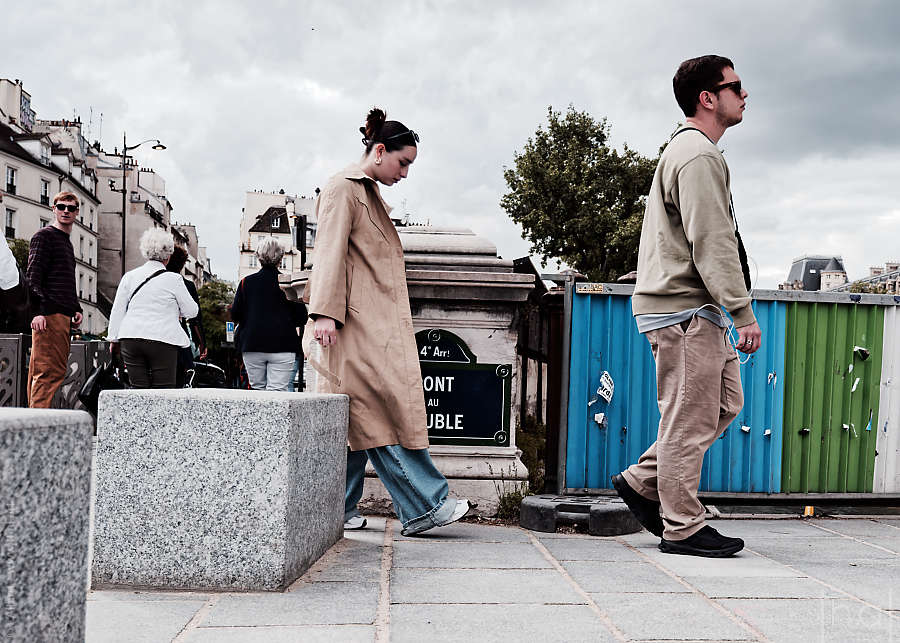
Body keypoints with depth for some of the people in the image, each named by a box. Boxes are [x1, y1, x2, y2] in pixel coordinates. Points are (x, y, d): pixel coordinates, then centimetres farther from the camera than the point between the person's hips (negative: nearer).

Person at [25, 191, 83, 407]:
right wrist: (38, 311, -22)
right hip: (49, 315, -9)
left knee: (57, 371, 6)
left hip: (64, 316, 9)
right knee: (49, 372, -14)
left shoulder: (67, 242, 26)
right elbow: (33, 276, -11)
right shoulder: (44, 236, -2)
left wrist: (76, 309, 16)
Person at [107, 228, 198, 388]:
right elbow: (192, 311, 5)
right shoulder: (173, 279, -2)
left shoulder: (130, 276, 9)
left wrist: (115, 339, 20)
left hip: (131, 339, 4)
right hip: (162, 341, -4)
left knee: (139, 389, 6)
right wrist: (177, 312, 26)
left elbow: (117, 311, 12)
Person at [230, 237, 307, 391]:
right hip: (282, 345, -2)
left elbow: (235, 315, 4)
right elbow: (302, 318, 1)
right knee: (277, 390, -6)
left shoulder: (246, 282, 3)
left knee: (258, 389, 12)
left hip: (252, 345, 2)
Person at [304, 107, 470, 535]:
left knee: (363, 416, 6)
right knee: (384, 409, -10)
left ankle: (337, 508, 11)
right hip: (355, 324, -10)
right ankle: (423, 505, -9)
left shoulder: (370, 193, 24)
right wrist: (325, 314, -22)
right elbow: (330, 252, -15)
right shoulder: (343, 188, -5)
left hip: (374, 327, 10)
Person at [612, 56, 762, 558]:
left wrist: (731, 310, 24)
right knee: (690, 419, -4)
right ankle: (682, 526, 6)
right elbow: (712, 244, -20)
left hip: (695, 310, 11)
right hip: (685, 311, -11)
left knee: (726, 401, 14)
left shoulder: (686, 151, 22)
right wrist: (744, 313, -18)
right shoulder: (699, 157, -13)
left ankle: (642, 481, 18)